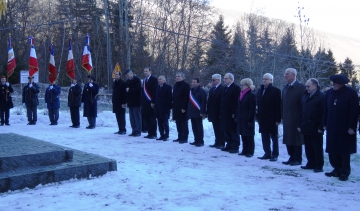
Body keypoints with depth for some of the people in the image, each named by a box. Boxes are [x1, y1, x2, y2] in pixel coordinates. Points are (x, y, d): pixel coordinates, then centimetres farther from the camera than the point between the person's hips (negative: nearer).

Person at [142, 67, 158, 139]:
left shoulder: (154, 79, -6)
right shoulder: (144, 80, 18)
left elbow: (155, 91, -12)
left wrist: (153, 102, -17)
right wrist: (142, 102, 12)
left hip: (151, 103, -7)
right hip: (145, 103, 7)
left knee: (152, 119, -3)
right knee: (147, 119, 7)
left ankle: (153, 134, 3)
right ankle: (149, 133, 14)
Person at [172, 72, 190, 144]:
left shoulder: (186, 85, -9)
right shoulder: (175, 85, 16)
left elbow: (186, 97, -15)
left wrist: (184, 108, -20)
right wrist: (173, 106, 12)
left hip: (183, 108, -8)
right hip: (176, 108, 8)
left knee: (184, 123, -2)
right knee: (178, 123, 10)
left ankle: (184, 138, 2)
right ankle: (180, 137, 18)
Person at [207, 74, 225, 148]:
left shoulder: (222, 89, -13)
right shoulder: (211, 89, 14)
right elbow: (209, 101, 14)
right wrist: (208, 111, 9)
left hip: (218, 113, -8)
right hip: (213, 113, 8)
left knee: (220, 129, 0)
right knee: (216, 129, 12)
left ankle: (221, 143, 7)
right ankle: (217, 142, 19)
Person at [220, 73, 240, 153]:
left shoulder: (236, 88, -10)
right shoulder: (226, 88, 17)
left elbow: (236, 101, -16)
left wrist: (234, 113, -20)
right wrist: (221, 113, 13)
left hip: (231, 114, -8)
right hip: (225, 114, 8)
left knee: (233, 131, -2)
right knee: (226, 131, 11)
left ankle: (235, 147, 4)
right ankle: (229, 145, 20)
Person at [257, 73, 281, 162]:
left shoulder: (276, 91, -7)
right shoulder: (260, 90, 12)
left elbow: (278, 106, -11)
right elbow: (258, 104, 12)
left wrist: (278, 119, -15)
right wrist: (258, 117, 8)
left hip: (272, 119, -6)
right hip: (263, 119, 6)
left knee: (274, 137, 4)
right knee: (265, 137, 9)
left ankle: (275, 155, 11)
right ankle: (267, 153, 18)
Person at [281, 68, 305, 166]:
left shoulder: (301, 87, -9)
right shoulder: (285, 88, 12)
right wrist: (283, 116, 8)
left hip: (296, 119, -7)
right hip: (287, 119, 7)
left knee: (296, 139, 2)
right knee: (288, 139, 10)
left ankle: (297, 159, 11)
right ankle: (292, 157, 21)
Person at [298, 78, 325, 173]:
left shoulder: (321, 97, -8)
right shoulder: (305, 96, 13)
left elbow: (324, 113, -12)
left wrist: (321, 127, -15)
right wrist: (300, 125, 11)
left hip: (315, 128, -6)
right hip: (306, 128, 7)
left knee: (317, 148, 3)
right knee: (308, 148, 12)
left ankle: (319, 166, 11)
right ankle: (311, 164, 23)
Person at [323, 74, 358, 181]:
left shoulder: (351, 93, -10)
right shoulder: (329, 93, 6)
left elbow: (354, 111, -12)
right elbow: (326, 110, 11)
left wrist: (351, 127, -14)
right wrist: (325, 124, 8)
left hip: (345, 128, -5)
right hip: (332, 128, 5)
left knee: (344, 152, 3)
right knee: (332, 150, 8)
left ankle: (344, 172, 13)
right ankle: (337, 169, 21)